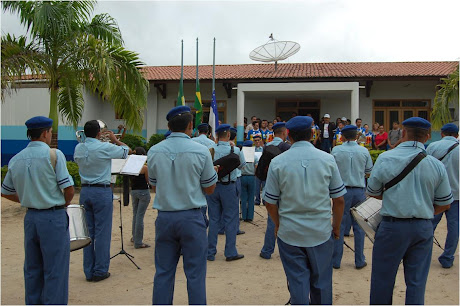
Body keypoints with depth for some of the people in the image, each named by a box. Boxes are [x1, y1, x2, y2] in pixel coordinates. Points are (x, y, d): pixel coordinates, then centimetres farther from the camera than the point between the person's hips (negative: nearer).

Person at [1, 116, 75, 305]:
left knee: (32, 269, 18)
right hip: (53, 218, -6)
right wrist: (64, 204, 3)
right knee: (55, 272, 3)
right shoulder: (53, 155, -13)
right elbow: (68, 188, -15)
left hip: (30, 217, 6)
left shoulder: (16, 159, 5)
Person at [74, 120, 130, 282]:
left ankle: (89, 271, 19)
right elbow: (125, 151, 0)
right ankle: (100, 271, 9)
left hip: (85, 191, 6)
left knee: (88, 231, 11)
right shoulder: (105, 147, -13)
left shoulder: (78, 148, 3)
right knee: (102, 232, 2)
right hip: (102, 191, -6)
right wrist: (115, 139, 16)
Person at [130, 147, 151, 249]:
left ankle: (135, 237, 36)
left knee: (135, 214, 21)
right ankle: (138, 242, -1)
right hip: (143, 192, -6)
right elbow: (148, 181, -6)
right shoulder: (144, 168, -16)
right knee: (140, 216, -5)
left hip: (133, 191, 7)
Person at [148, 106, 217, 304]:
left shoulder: (154, 152, -1)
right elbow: (209, 189, -1)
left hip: (164, 217, 3)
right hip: (191, 217, -3)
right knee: (195, 274, 7)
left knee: (163, 273, 14)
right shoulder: (201, 152, -10)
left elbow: (154, 186, 10)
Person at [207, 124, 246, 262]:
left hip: (212, 187, 3)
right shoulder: (235, 150, -10)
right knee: (230, 220, 7)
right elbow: (242, 165, 7)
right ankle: (231, 253, 13)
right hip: (228, 187, -3)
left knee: (213, 219, 12)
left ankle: (210, 253, 19)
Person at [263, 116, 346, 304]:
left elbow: (270, 202, -4)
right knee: (321, 282, 17)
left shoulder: (277, 162, -8)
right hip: (321, 232, 1)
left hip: (289, 234, -1)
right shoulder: (327, 159, -5)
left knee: (297, 283, 10)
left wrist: (278, 224, 14)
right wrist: (336, 226, 14)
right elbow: (339, 199, 0)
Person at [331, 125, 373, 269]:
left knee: (339, 225, 6)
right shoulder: (364, 151, -1)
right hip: (359, 191, 1)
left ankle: (336, 261, 12)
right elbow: (369, 171, 9)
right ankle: (359, 261, 19)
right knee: (359, 226, 11)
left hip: (342, 190, -1)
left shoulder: (336, 150, -7)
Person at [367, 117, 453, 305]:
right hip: (424, 228, 3)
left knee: (382, 279, 12)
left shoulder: (386, 158, -9)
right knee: (417, 282, 13)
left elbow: (372, 192, 0)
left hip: (392, 226, -3)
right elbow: (445, 205, 6)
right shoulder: (437, 165, -1)